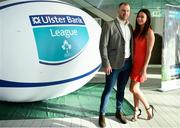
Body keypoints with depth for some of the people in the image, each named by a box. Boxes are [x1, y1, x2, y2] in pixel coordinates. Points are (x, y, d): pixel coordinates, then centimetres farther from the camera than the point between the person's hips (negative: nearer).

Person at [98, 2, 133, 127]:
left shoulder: (130, 27, 10)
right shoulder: (109, 25, -8)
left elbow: (131, 45, 14)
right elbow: (103, 45, -11)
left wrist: (132, 62, 7)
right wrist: (106, 64, -16)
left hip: (127, 63, 5)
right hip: (114, 64, -5)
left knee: (121, 89, 15)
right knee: (108, 90, 3)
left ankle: (119, 112, 30)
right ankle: (102, 115, 17)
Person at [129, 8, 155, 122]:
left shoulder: (149, 32, -12)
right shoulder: (136, 31, 9)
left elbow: (149, 52, -15)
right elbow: (134, 48, 11)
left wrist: (144, 69, -18)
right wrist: (131, 62, 9)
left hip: (142, 62, -7)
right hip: (134, 61, 7)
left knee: (134, 89, -7)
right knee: (135, 88, 10)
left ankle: (148, 108, 14)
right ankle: (137, 110, 23)